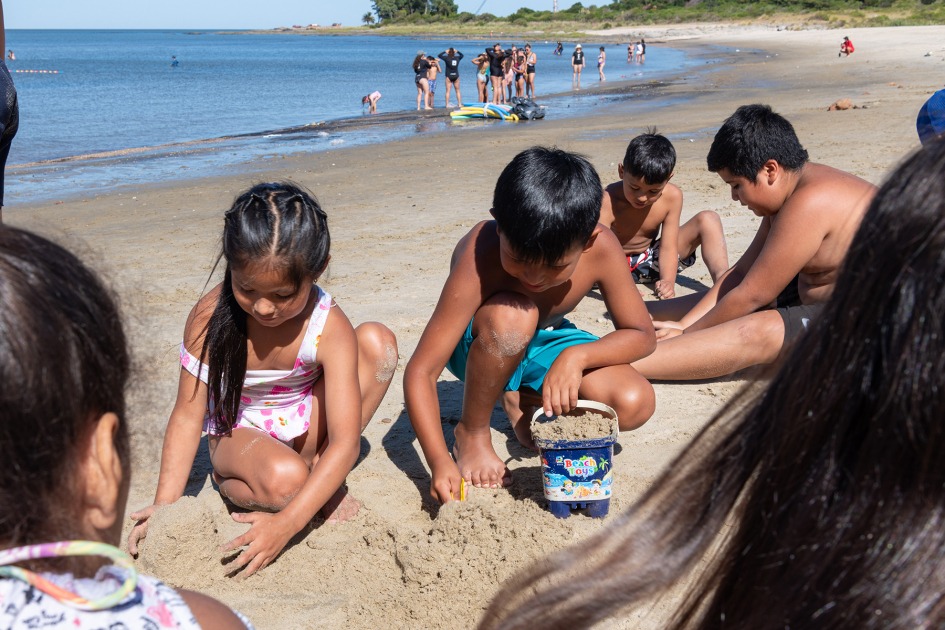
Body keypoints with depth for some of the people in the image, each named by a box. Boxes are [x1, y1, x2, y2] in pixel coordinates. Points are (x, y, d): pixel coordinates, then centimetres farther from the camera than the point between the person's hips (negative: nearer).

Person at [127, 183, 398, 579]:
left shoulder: (329, 328, -27)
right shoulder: (210, 317, -24)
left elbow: (345, 443, -30)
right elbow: (188, 415, -15)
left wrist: (287, 524, -40)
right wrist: (165, 504, -24)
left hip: (306, 428, 3)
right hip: (239, 432, -2)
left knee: (376, 341, -22)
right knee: (284, 480, -40)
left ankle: (326, 477, -7)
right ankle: (231, 485, -1)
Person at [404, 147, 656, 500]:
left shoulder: (601, 249, -27)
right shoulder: (478, 261, -36)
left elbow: (642, 335, -14)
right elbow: (420, 372, -35)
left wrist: (578, 355, -33)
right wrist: (440, 462, -46)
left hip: (542, 342, 4)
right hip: (478, 349, -3)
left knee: (635, 404, -21)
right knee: (512, 315, -40)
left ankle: (521, 400, 6)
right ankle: (472, 433, -13)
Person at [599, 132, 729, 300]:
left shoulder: (671, 196, -15)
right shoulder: (607, 200, -27)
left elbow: (668, 247, -16)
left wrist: (668, 282, -35)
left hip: (652, 261, 3)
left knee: (708, 219, -15)